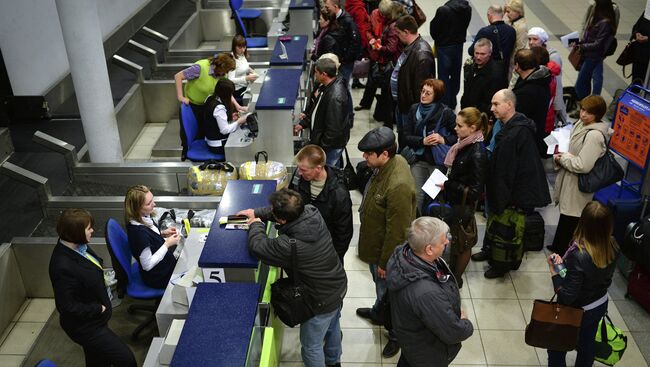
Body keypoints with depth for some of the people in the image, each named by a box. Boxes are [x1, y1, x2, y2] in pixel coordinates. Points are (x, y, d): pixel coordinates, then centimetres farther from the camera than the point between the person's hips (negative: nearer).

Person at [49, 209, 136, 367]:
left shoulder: (76, 245, -9)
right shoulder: (63, 267, -35)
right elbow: (66, 306, -27)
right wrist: (98, 309, -19)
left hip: (94, 320, 9)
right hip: (86, 328, -9)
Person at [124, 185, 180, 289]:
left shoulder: (145, 217, -8)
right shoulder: (138, 231, -33)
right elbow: (147, 265, -25)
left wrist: (162, 234, -3)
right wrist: (167, 244, -23)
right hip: (159, 277, -8)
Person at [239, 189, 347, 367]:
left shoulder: (289, 246, -38)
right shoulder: (311, 211, -19)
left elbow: (257, 246, -21)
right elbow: (288, 211, 3)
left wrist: (256, 224, -2)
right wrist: (257, 213, 3)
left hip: (323, 301, -8)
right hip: (339, 285, 8)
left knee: (311, 346, 18)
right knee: (333, 326, 34)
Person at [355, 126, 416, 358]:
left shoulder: (398, 186, -39)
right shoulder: (390, 162, -10)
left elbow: (396, 232, -29)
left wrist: (385, 263, -17)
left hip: (387, 250, -8)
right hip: (376, 242, 8)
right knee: (380, 286, 32)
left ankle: (397, 334, 40)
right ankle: (379, 313, 59)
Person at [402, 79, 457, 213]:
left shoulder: (446, 113, -9)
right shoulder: (414, 109, 2)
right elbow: (406, 136, 0)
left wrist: (443, 140, -20)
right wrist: (423, 141, -15)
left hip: (437, 161, -3)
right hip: (418, 159, 3)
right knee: (417, 195, 5)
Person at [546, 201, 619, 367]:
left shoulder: (578, 256, -38)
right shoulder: (612, 246, -18)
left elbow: (567, 296, -31)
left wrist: (553, 270, -24)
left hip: (577, 311, -6)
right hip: (600, 305, 6)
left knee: (557, 348, 18)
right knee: (587, 343, 29)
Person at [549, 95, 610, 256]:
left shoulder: (594, 135, -27)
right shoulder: (581, 124, 2)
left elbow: (583, 165, -28)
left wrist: (562, 158, -14)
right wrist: (561, 155, -1)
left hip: (579, 185, -9)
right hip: (570, 180, 10)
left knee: (569, 220, 5)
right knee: (565, 215, 24)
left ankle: (562, 252, 22)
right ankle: (558, 247, 42)